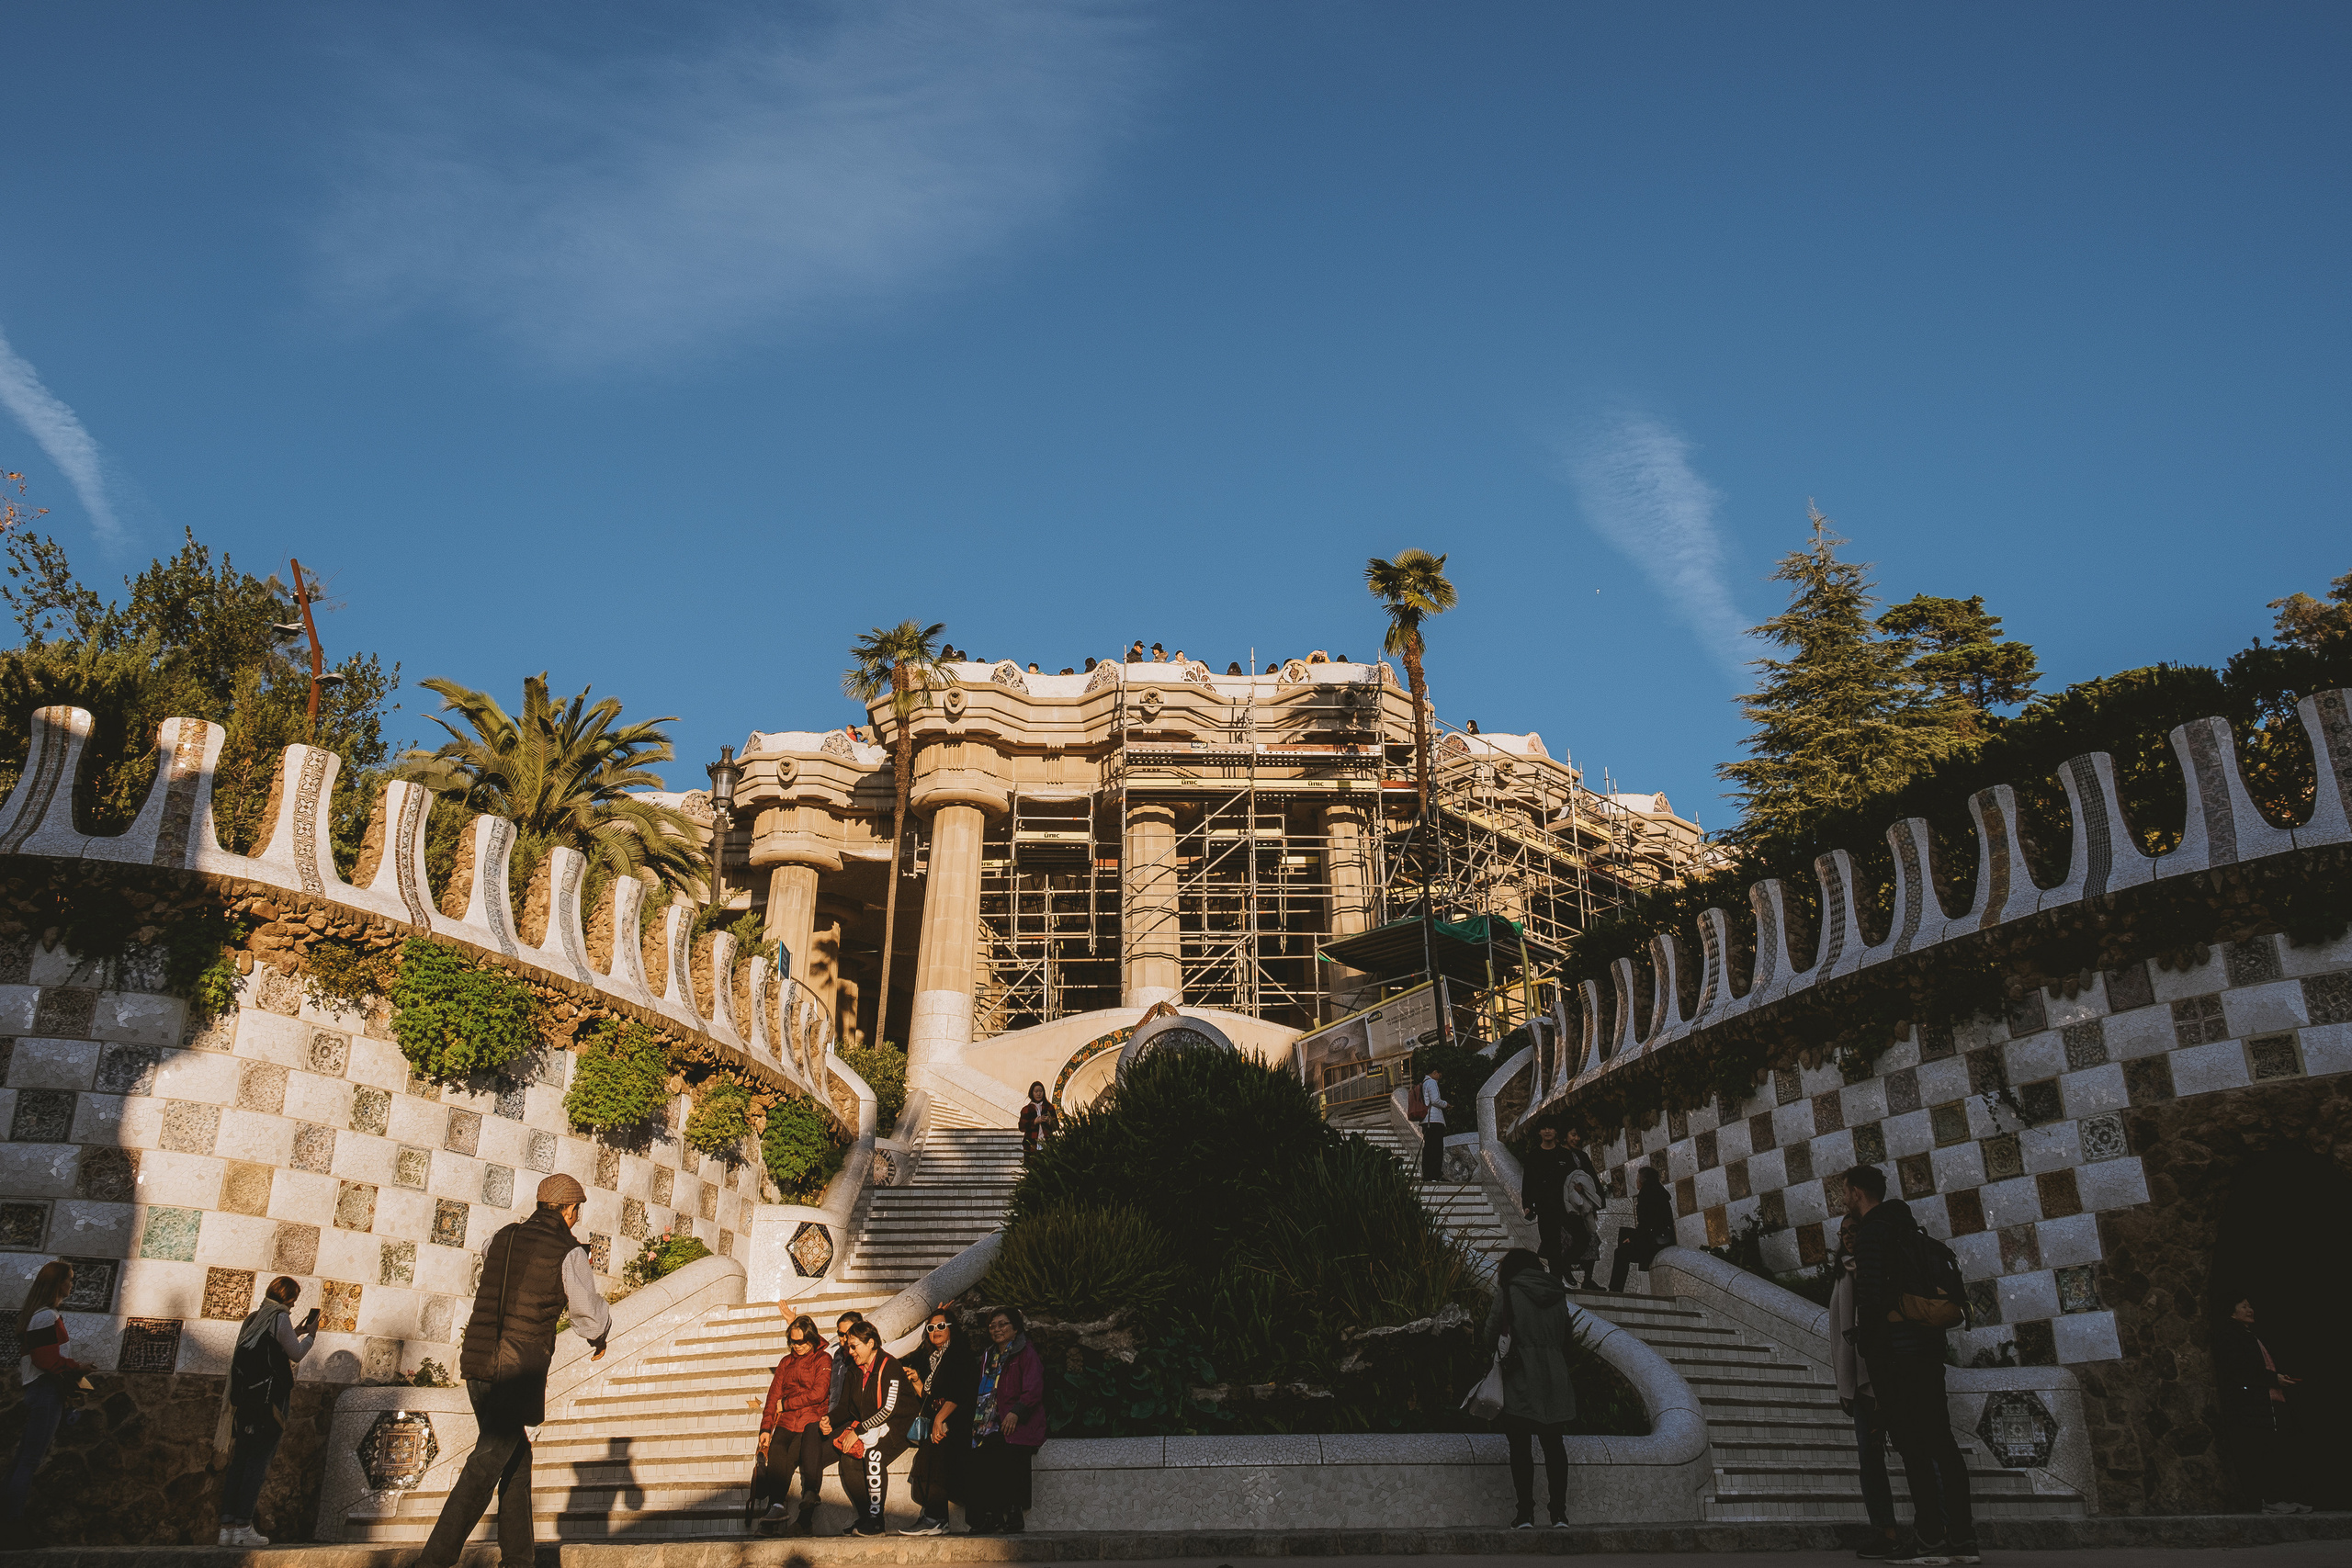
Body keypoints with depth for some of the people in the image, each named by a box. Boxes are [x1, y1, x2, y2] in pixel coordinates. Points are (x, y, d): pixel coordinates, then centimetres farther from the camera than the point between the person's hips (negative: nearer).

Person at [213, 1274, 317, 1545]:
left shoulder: (253, 1317, 16)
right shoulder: (280, 1318, -8)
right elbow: (296, 1354, -1)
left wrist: (296, 1333, 29)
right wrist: (310, 1334, 15)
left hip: (244, 1398, 8)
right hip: (269, 1399, -8)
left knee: (238, 1462, 8)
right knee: (258, 1462, -5)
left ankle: (227, 1526, 7)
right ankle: (243, 1527, -8)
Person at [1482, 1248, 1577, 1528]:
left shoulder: (1508, 1291, -1)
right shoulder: (1558, 1294, 11)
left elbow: (1490, 1337, -1)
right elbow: (1566, 1337, 15)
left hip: (1521, 1380, -4)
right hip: (1555, 1379, 4)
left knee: (1519, 1445, 1)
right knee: (1553, 1444, 7)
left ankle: (1525, 1513, -3)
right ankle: (1559, 1513, 4)